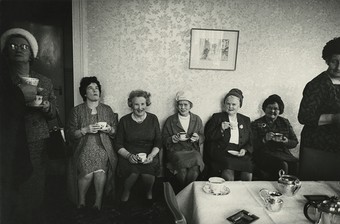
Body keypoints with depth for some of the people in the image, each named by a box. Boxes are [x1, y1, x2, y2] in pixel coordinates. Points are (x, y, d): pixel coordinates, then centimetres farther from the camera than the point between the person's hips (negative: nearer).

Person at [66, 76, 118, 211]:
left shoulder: (107, 109, 13)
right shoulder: (77, 110, 7)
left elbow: (115, 132, 14)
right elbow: (70, 134, 2)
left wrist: (110, 129, -8)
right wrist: (85, 130, -14)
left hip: (103, 148, 1)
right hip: (83, 148, -1)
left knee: (100, 171, -28)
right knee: (87, 172, -26)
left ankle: (99, 199, -5)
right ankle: (81, 199, 3)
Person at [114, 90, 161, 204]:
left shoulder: (153, 119, 6)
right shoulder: (124, 120, 4)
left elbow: (158, 142, 4)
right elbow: (118, 144, 3)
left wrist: (151, 155, -14)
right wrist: (128, 155, -15)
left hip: (149, 155, 1)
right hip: (128, 155, 0)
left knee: (148, 172, -29)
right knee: (132, 172, -31)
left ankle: (149, 192, 7)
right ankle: (126, 192, 3)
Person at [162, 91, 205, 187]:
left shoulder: (197, 119, 15)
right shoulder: (170, 120, 10)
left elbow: (202, 137, 17)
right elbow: (164, 139, 10)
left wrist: (197, 138, -6)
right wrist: (172, 139, -11)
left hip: (193, 151, 1)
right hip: (176, 151, -1)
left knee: (195, 168, -31)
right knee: (182, 168, -32)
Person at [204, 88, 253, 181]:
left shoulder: (246, 120, 20)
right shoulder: (217, 117, 12)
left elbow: (250, 142, 16)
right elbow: (207, 137, 4)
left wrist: (245, 150, -5)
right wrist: (221, 129, -10)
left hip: (240, 153, 2)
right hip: (221, 152, -2)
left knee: (248, 170, -27)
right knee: (229, 170, -31)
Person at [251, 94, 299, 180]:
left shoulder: (285, 122, 19)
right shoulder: (256, 124, 7)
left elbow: (295, 142, 15)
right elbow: (253, 145, -2)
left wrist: (286, 141, -7)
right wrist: (265, 139, -19)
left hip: (283, 153, 4)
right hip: (264, 153, -3)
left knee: (296, 164, -27)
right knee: (282, 165, -32)